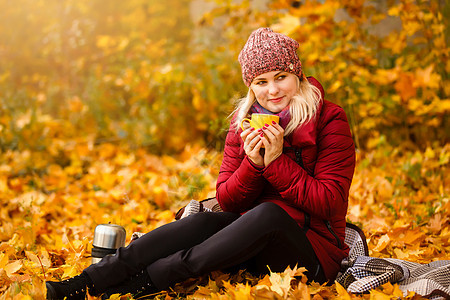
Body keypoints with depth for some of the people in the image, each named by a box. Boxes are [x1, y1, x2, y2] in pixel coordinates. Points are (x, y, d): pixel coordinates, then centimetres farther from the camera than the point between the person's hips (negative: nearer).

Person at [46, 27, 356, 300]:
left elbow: (329, 204, -14)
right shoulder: (243, 122, 5)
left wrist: (277, 160, -21)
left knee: (268, 214, -35)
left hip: (314, 250, -4)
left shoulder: (330, 121, -8)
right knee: (203, 221, -27)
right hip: (253, 239, 4)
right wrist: (253, 163, -19)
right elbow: (227, 200, 0)